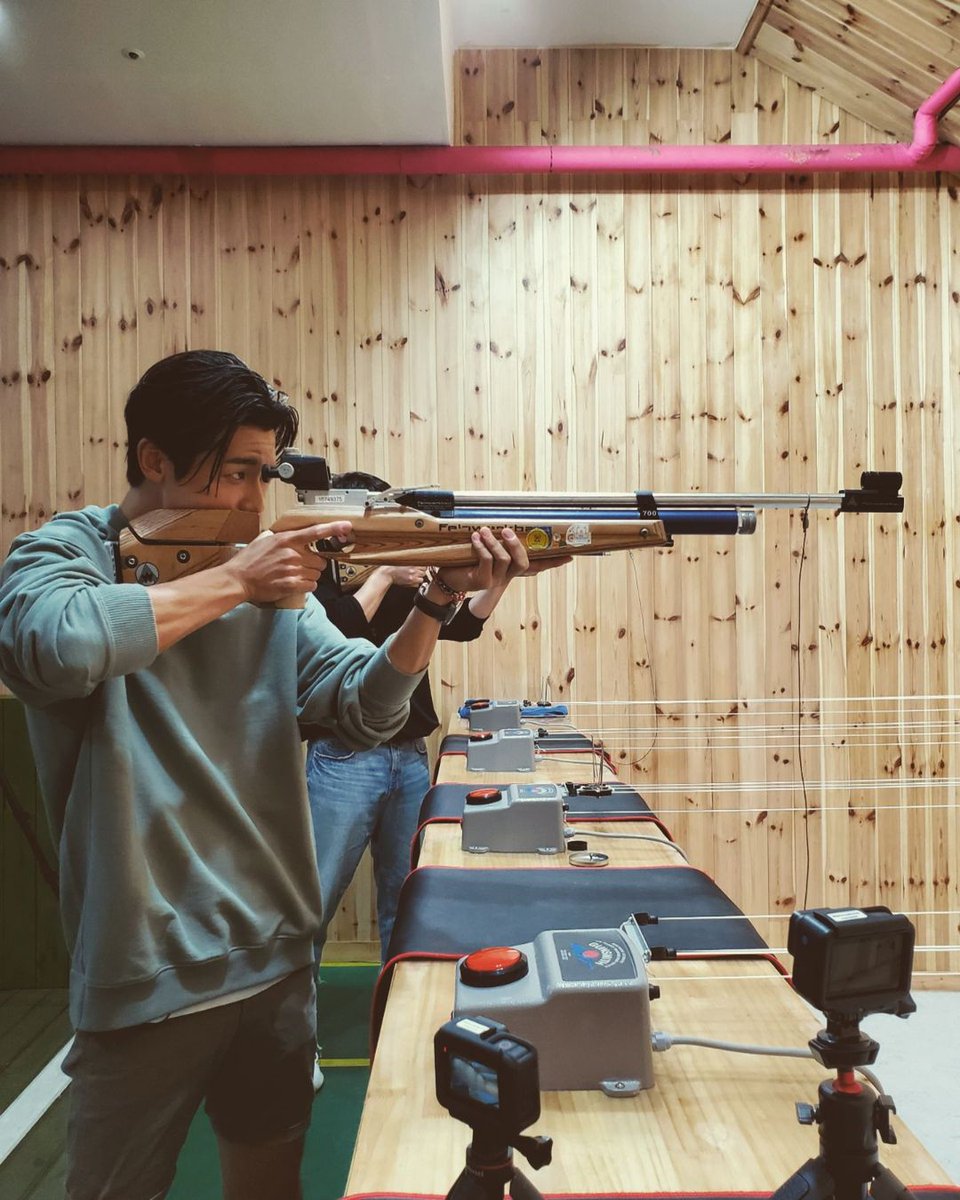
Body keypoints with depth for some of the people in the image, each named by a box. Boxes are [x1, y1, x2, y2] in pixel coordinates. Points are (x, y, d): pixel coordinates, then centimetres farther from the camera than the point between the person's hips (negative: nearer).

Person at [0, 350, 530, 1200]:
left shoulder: (272, 574, 3)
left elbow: (361, 707, -3)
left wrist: (437, 602, -19)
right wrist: (232, 582, -21)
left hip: (276, 961, 5)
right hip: (146, 979, -4)